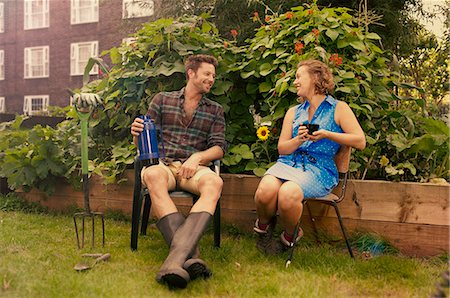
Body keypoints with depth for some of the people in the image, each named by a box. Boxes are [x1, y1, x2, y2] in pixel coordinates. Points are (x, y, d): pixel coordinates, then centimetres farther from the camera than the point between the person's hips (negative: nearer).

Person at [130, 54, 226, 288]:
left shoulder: (215, 110, 20)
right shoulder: (162, 100, 17)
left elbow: (219, 147, 10)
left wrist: (197, 157, -11)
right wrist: (137, 133, -11)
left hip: (193, 167, 1)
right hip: (161, 163, -1)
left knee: (214, 182, -36)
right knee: (154, 176, -39)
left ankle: (175, 259, -52)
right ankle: (190, 256, -47)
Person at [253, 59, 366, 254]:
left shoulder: (338, 108, 10)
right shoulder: (293, 112, 22)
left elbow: (360, 142, 0)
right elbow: (282, 148, 15)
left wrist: (327, 135, -9)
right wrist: (298, 140, -6)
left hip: (318, 168, -3)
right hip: (288, 163, 4)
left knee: (288, 194, -34)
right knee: (265, 191, -30)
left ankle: (290, 236, -3)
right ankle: (263, 227, 3)